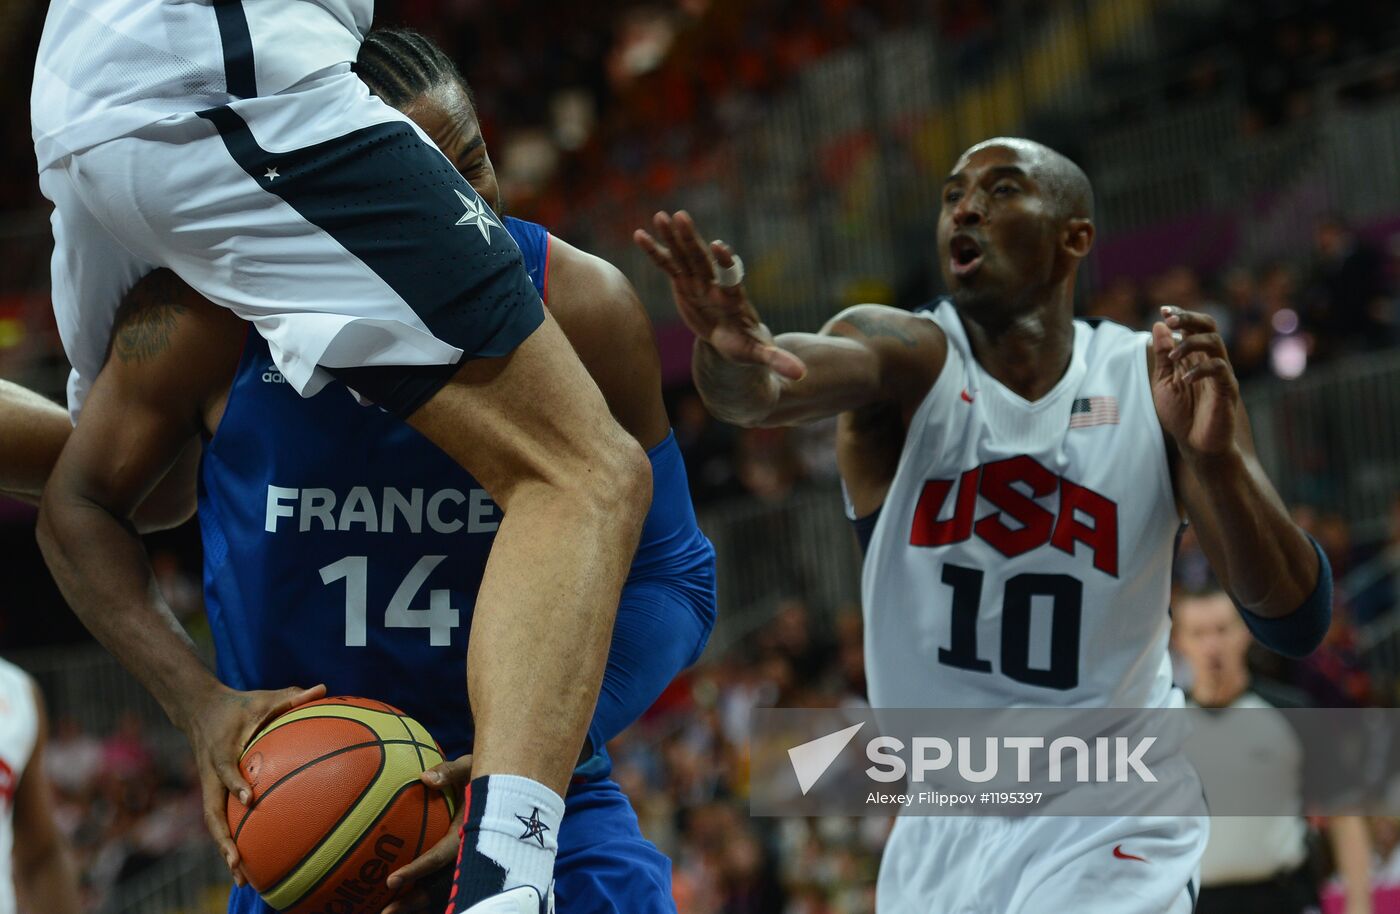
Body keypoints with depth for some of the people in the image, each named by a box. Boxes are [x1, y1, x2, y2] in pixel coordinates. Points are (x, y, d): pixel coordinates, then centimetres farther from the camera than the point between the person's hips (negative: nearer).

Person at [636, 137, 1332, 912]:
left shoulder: (1159, 382, -8)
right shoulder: (907, 359, -9)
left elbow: (1296, 623, -14)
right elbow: (766, 387, -33)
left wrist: (1217, 456, -31)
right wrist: (731, 351, -58)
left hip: (1108, 837, -2)